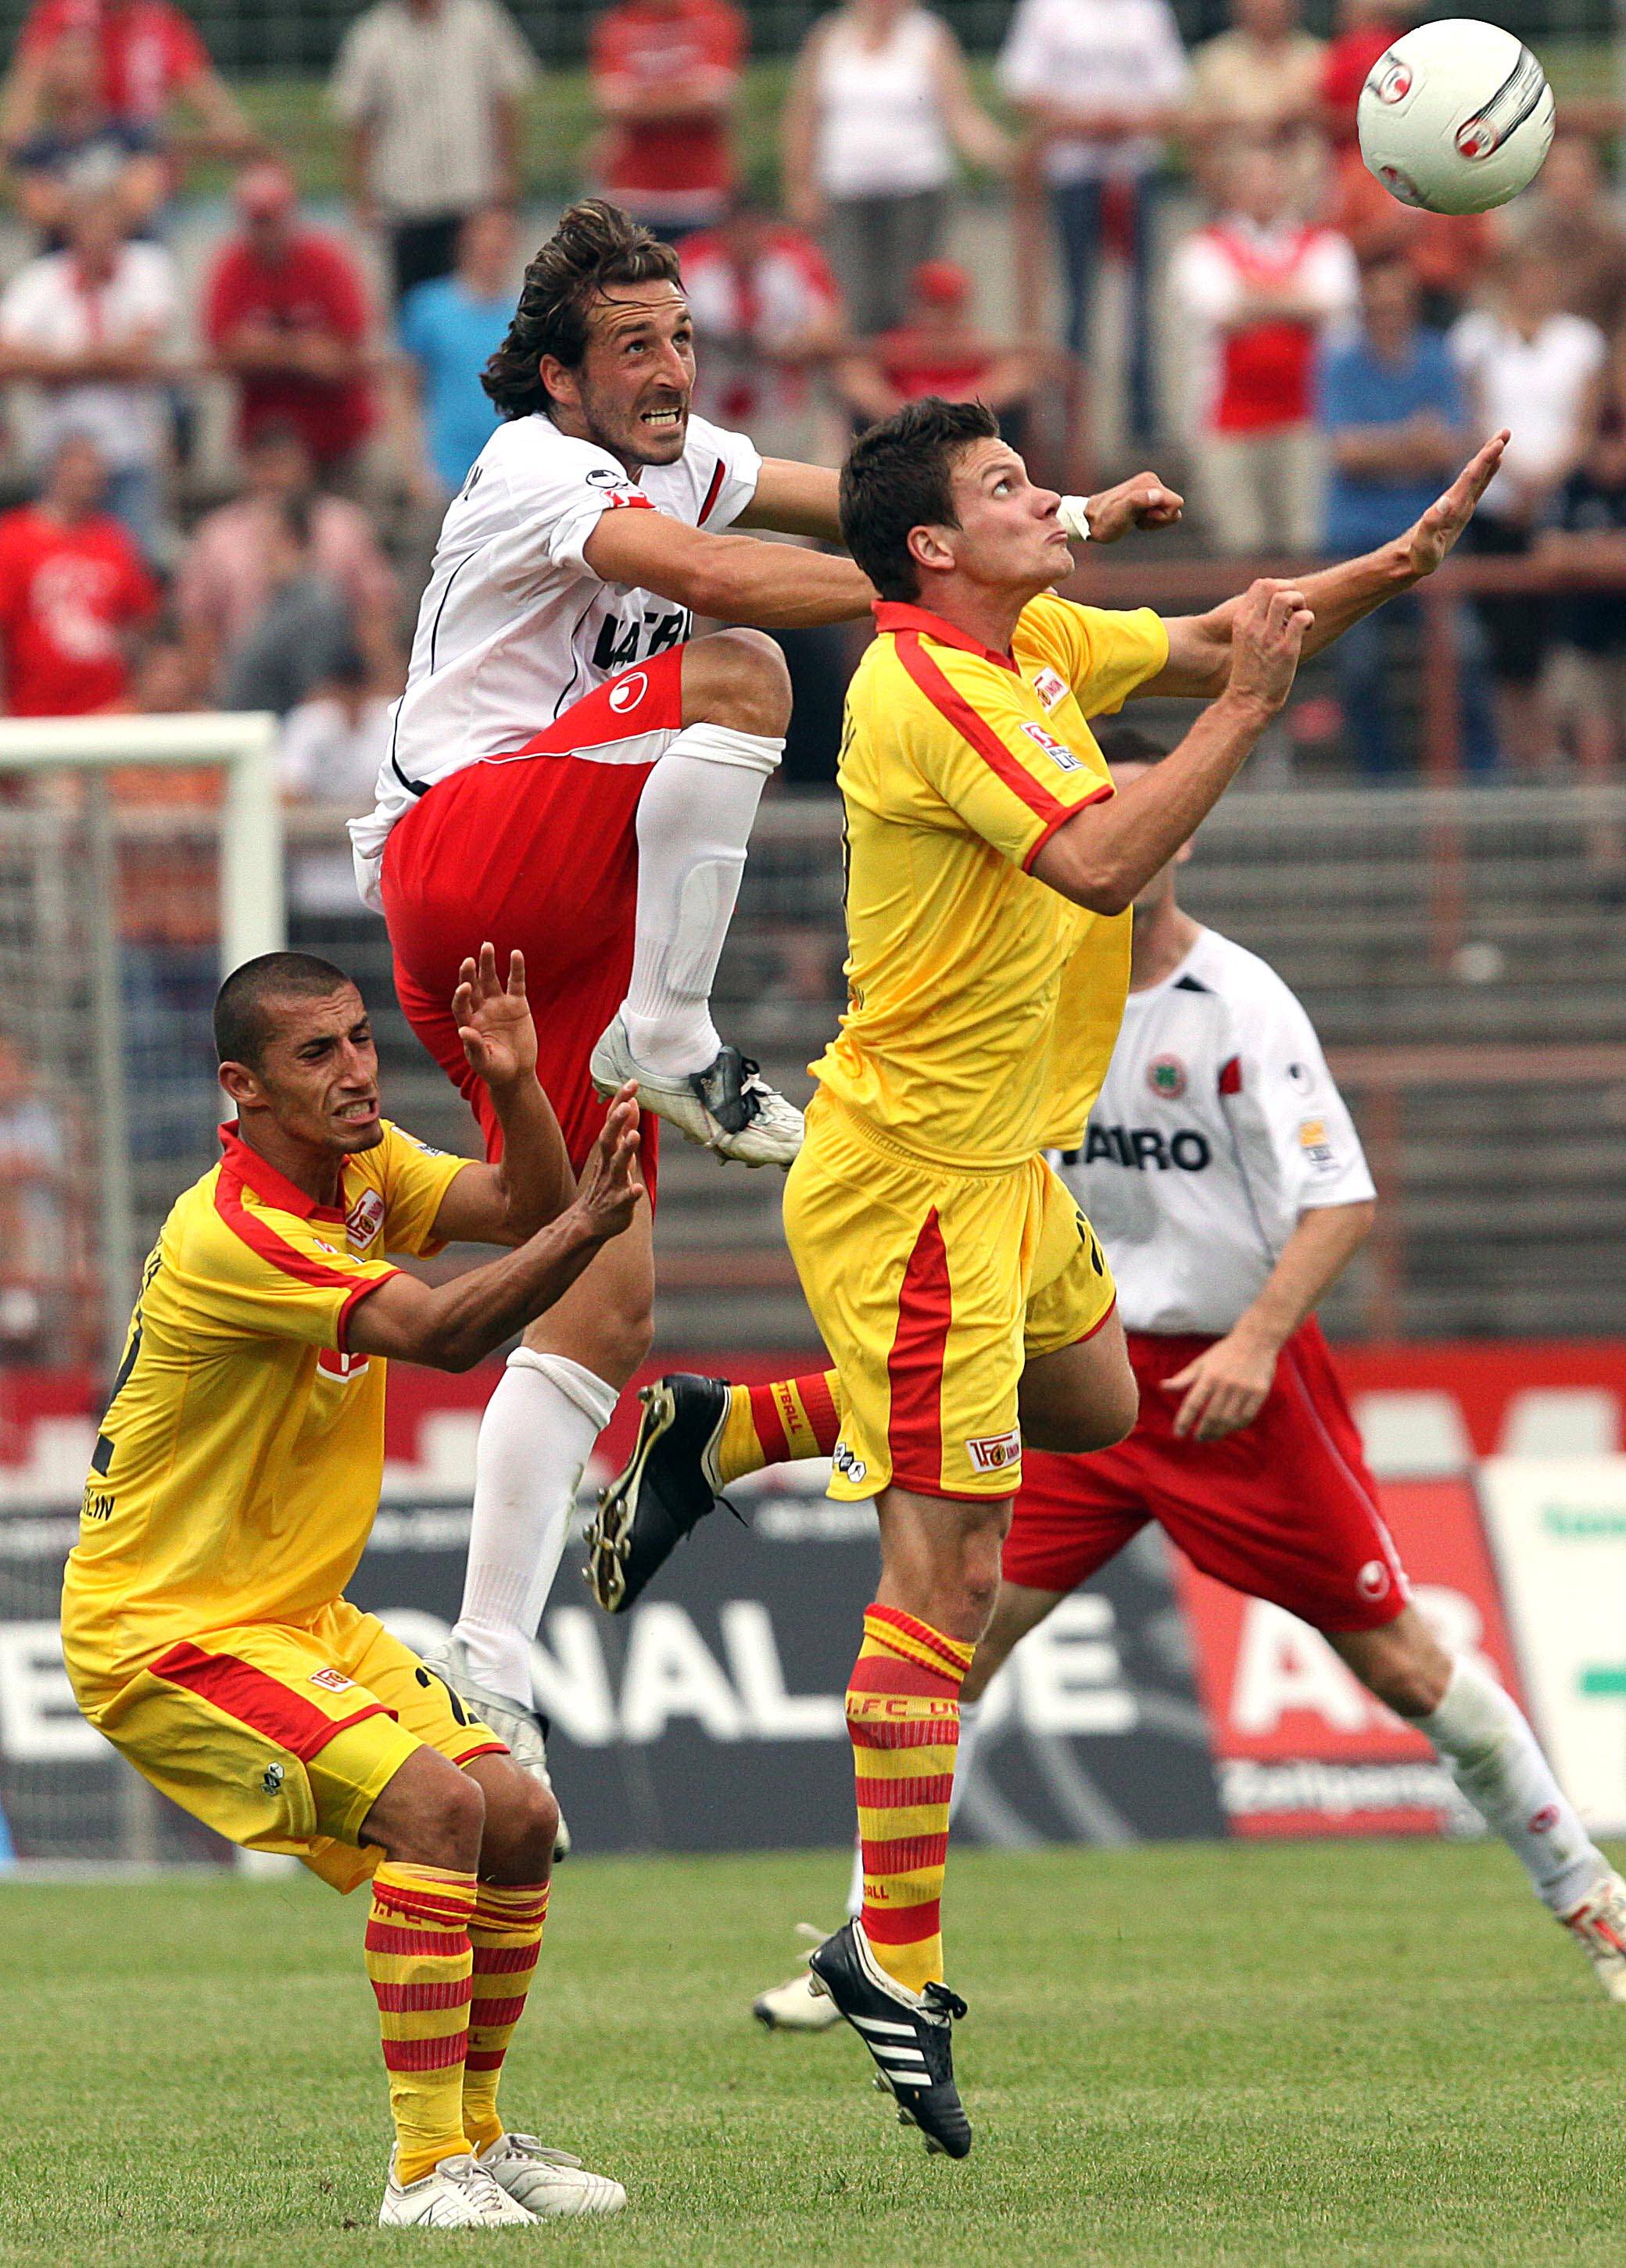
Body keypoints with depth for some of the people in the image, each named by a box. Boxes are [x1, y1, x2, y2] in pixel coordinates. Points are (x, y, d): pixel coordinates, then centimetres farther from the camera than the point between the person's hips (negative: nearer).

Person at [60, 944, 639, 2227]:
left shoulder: (359, 1162, 3)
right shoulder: (231, 1233, -26)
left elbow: (526, 1211, 0)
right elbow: (443, 1335, -32)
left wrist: (515, 1085, -18)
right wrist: (589, 1226, -42)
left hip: (297, 1613, 10)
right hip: (164, 1628, -10)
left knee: (518, 1814, 5)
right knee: (434, 1799, -25)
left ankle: (475, 2134, 20)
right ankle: (427, 2171, -23)